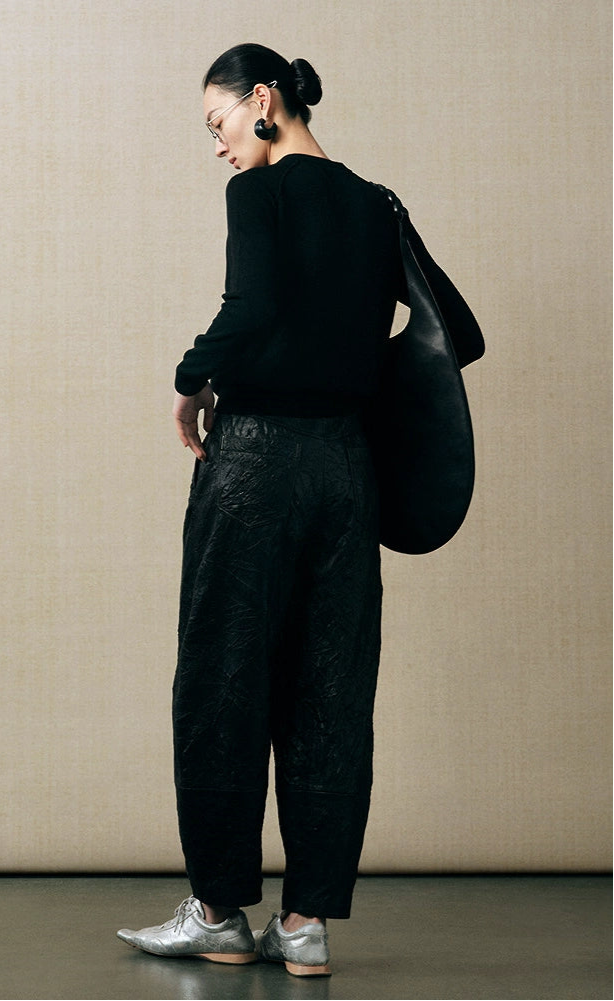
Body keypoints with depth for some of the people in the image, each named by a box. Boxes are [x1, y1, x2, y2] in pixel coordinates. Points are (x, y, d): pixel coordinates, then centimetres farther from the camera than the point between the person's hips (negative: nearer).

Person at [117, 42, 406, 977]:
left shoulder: (262, 191, -6)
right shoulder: (373, 206, 12)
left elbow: (253, 307, -23)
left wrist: (191, 382, -7)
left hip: (256, 454, -6)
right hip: (348, 461, 6)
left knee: (224, 683, 4)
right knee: (332, 691, 6)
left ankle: (221, 910, 13)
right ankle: (308, 920, 10)